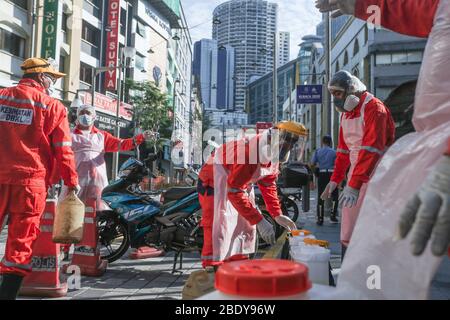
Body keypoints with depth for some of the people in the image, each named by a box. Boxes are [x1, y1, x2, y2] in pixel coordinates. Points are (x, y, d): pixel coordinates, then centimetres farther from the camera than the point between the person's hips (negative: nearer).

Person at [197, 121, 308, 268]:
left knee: (246, 227, 12)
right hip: (215, 182, -9)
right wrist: (260, 221, -32)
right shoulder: (250, 152, -35)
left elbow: (268, 184, 7)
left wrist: (277, 214, 1)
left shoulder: (272, 155, -6)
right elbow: (234, 192, -33)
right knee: (219, 229, -16)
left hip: (239, 183, 10)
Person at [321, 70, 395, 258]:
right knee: (347, 232, 10)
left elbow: (371, 150, -23)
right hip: (356, 175, 9)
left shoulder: (373, 108, -14)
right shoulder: (345, 113, 15)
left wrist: (354, 185, -29)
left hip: (375, 175, -8)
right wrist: (335, 179, 14)